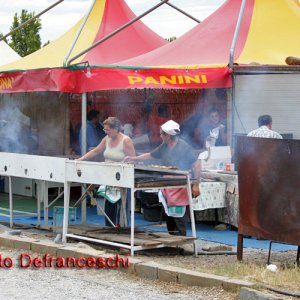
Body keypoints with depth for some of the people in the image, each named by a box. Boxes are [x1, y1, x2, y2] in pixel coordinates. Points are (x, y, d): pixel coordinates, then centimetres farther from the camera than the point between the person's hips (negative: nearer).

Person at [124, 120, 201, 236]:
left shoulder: (184, 147, -13)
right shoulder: (164, 147, 11)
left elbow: (196, 164, -15)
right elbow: (150, 155, 24)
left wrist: (196, 185, -18)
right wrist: (133, 159, 21)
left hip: (181, 188, -8)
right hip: (168, 189, 8)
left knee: (180, 219, -8)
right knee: (169, 219, 13)